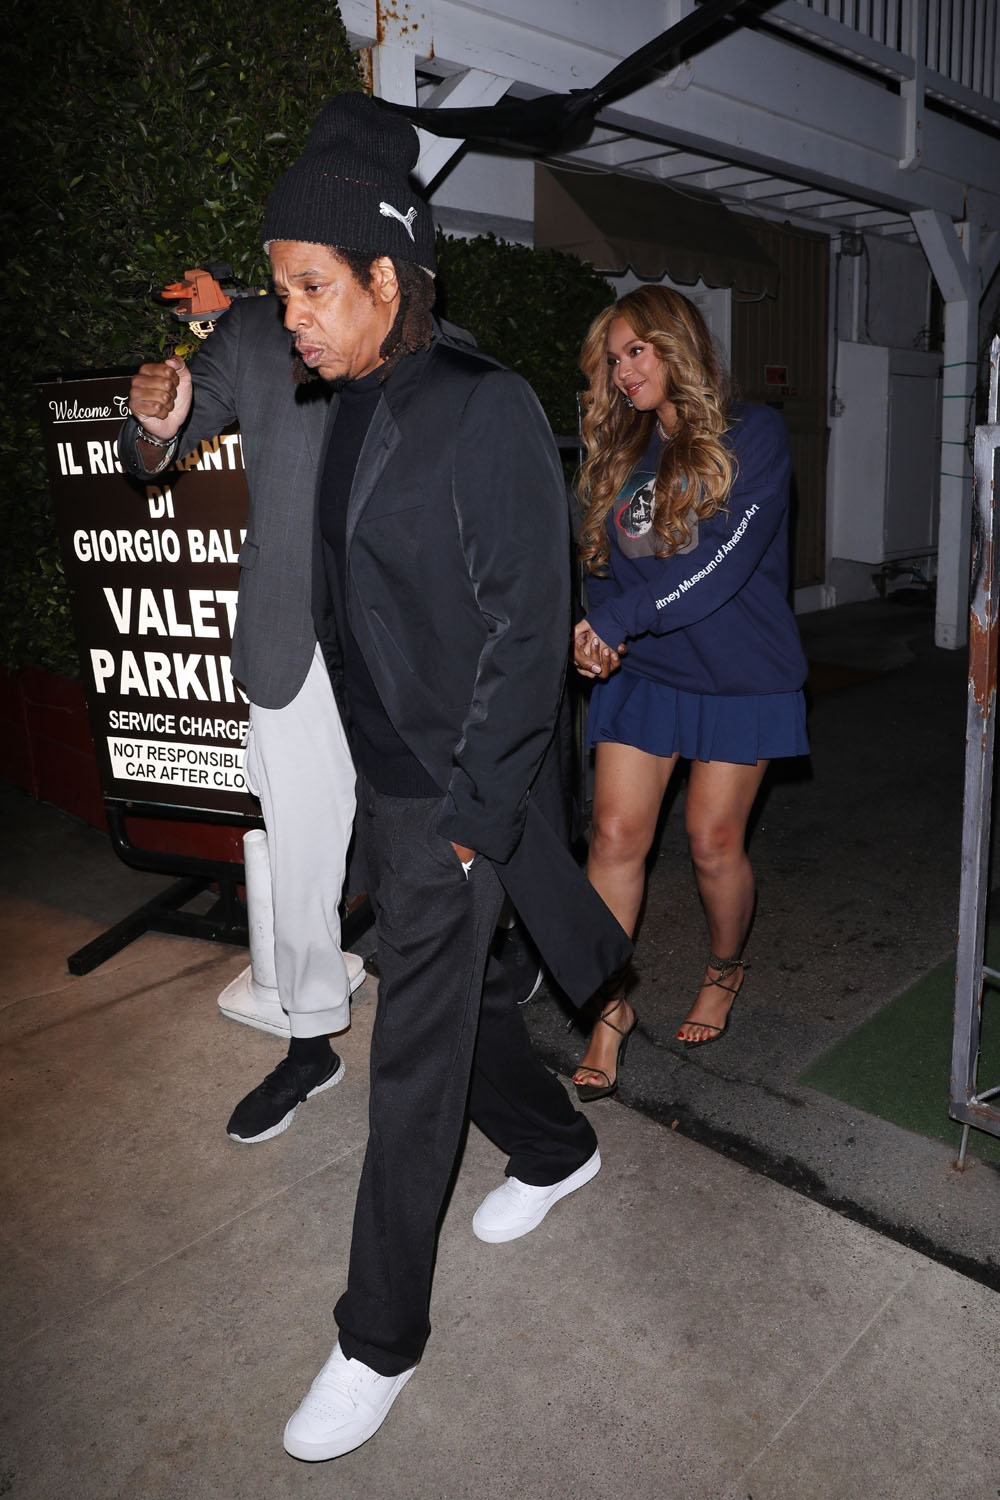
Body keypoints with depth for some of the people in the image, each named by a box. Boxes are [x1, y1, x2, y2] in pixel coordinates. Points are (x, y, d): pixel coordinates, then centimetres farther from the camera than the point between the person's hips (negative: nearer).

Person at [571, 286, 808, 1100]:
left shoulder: (753, 434, -9)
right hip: (639, 672, 4)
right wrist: (598, 636, -11)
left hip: (738, 676, -4)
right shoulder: (620, 450, 9)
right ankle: (611, 1005, 11)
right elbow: (604, 560, 10)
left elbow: (721, 564, -21)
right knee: (616, 834, -3)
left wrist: (612, 620, -24)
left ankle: (725, 972, 34)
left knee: (714, 842, 6)